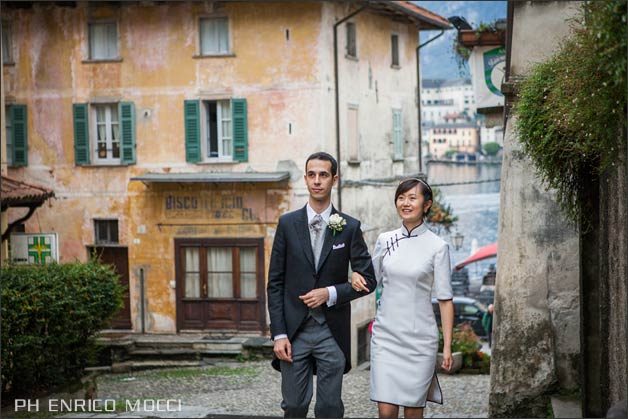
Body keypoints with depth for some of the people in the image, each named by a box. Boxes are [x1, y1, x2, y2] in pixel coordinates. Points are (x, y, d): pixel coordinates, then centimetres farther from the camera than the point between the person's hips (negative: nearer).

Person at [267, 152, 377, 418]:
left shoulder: (349, 227, 1)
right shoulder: (288, 224, 2)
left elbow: (367, 280, 4)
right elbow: (275, 283, 2)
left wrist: (330, 293, -12)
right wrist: (278, 334, -5)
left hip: (332, 332, 0)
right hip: (294, 329, 1)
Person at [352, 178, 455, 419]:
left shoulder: (437, 246, -4)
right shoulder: (385, 240, 6)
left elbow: (445, 299, -3)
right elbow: (372, 281, 19)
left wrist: (447, 347, -6)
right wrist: (357, 277, -5)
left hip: (419, 338, -2)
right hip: (385, 335, 2)